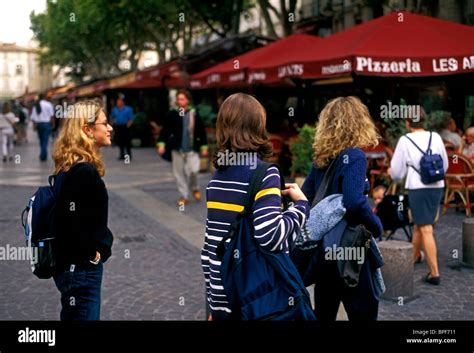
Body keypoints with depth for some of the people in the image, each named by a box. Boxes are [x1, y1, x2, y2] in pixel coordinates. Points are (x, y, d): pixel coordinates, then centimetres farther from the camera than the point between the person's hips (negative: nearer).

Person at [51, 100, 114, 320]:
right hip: (81, 269, -10)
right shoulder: (83, 171, -21)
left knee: (74, 316, 19)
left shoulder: (75, 167, 9)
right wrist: (88, 255, -14)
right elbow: (71, 222, -26)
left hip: (78, 266, 10)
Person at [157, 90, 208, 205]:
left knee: (192, 171, -13)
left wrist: (204, 147, 4)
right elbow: (165, 130, 1)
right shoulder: (172, 114, -3)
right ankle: (184, 196, 19)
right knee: (179, 173, 5)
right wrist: (161, 144, -6)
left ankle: (195, 188, 18)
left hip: (192, 149, -2)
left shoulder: (194, 115, -4)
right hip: (177, 149, 2)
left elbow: (202, 132, 3)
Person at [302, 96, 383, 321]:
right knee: (363, 313, 5)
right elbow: (354, 202, -28)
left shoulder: (321, 158, 5)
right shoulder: (354, 156, -16)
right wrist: (377, 227, -13)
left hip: (323, 248, 7)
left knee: (323, 312, 17)